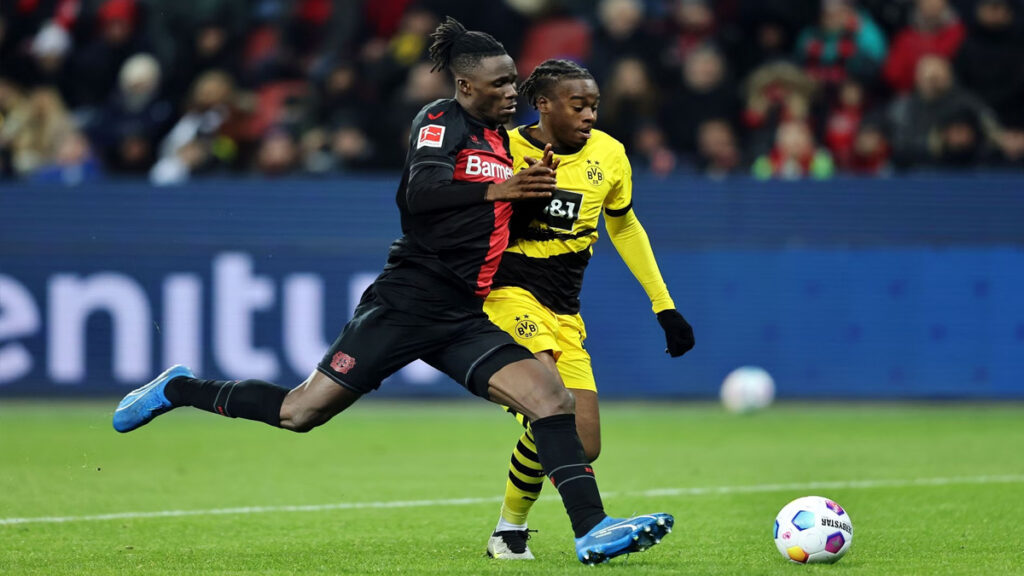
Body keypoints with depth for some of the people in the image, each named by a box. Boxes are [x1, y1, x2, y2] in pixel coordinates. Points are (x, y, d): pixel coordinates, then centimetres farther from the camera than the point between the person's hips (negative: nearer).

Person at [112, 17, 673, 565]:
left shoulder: (501, 141, 17)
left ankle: (591, 530, -14)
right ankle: (177, 390, 17)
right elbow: (420, 192, -24)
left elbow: (506, 221, 26)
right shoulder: (440, 120, -6)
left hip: (465, 317, 7)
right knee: (301, 412, -4)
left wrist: (536, 188, 9)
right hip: (407, 302, -7)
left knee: (552, 399, -12)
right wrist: (494, 189, -33)